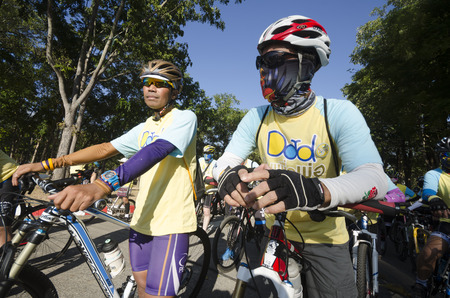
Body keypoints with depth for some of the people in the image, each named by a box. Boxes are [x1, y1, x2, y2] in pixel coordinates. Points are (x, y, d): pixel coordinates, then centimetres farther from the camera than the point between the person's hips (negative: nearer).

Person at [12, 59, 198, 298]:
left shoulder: (184, 118, -10)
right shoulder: (144, 128, 14)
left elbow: (156, 151, -28)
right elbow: (105, 148, 11)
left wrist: (101, 186, -40)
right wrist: (45, 164, 3)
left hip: (171, 223, -7)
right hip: (142, 219, 7)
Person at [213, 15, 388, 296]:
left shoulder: (339, 113, -17)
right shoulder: (256, 117, -7)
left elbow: (375, 179, -28)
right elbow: (227, 160, -9)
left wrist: (315, 190, -50)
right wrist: (229, 175, -36)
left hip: (324, 238, -2)